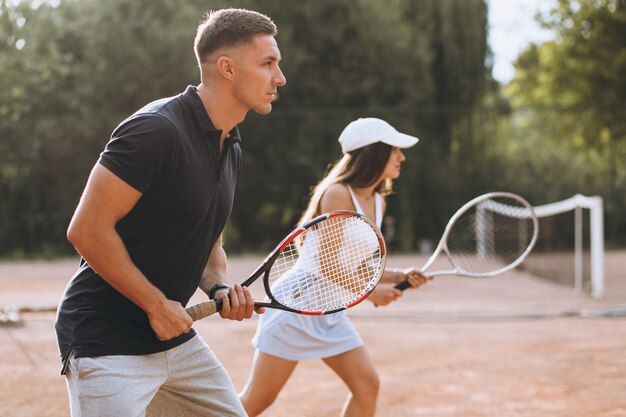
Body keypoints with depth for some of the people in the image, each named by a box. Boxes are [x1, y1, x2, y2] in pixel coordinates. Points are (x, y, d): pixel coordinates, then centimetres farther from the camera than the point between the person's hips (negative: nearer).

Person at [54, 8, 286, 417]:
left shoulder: (231, 149, 10)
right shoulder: (156, 130, -20)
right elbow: (87, 230, -22)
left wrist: (220, 287, -2)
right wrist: (157, 305, -17)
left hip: (175, 338, 9)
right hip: (106, 342, -9)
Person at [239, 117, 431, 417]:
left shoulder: (377, 203, 7)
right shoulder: (338, 195, -19)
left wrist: (400, 276, -2)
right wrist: (370, 292, -16)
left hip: (331, 314, 8)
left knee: (367, 384, -5)